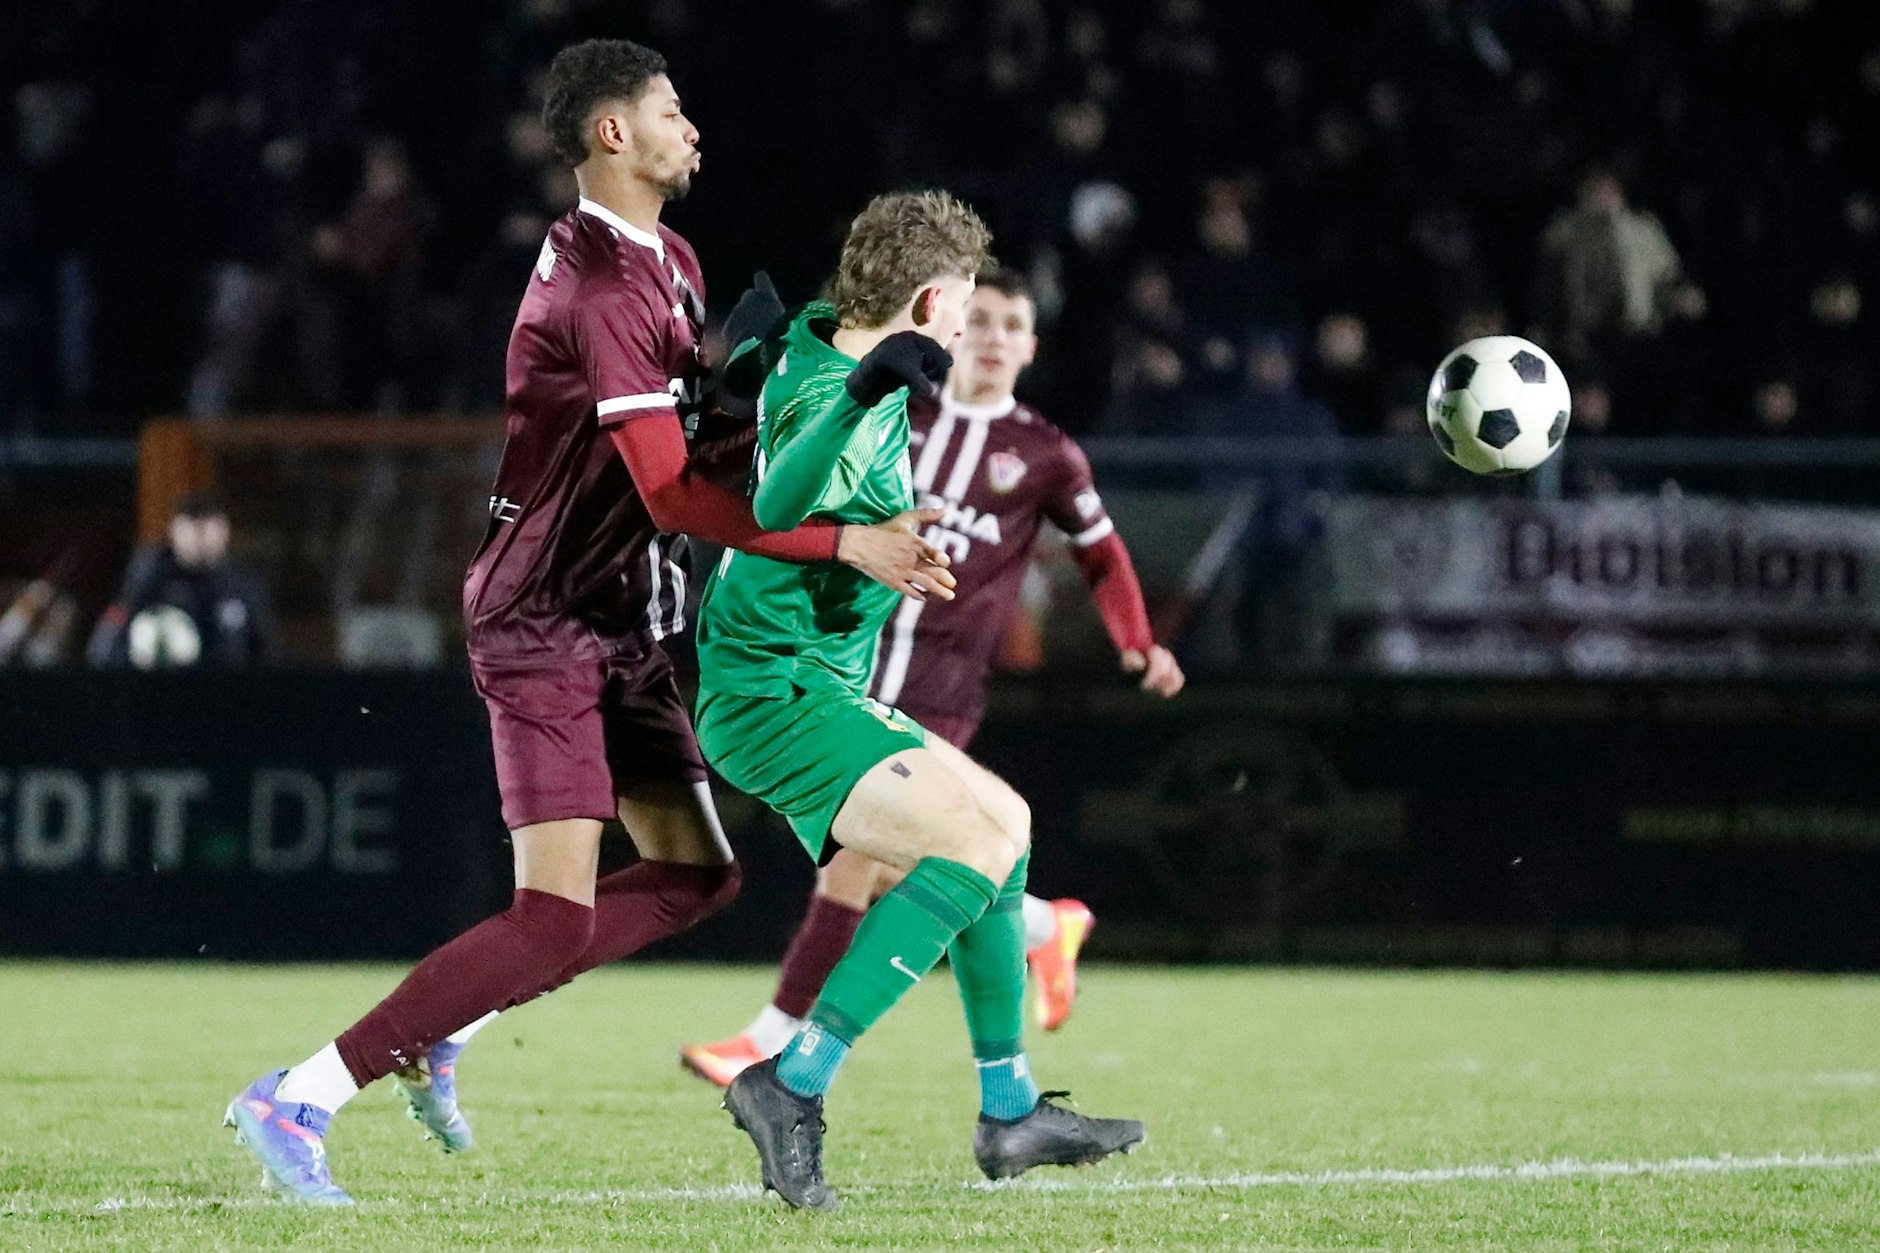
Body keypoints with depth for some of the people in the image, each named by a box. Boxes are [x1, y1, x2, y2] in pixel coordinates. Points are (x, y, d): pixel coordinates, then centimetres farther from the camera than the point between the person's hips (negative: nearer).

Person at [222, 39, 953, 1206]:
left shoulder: (669, 264, 10)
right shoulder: (599, 293, -22)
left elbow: (703, 406, 26)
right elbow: (675, 496, -27)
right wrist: (849, 547, -28)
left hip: (623, 627, 10)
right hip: (548, 632, -10)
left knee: (696, 872, 11)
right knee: (555, 922, -17)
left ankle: (442, 1026, 15)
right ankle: (299, 1100, -15)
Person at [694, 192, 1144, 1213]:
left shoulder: (817, 338, 6)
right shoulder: (836, 400, -24)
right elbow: (777, 510, -46)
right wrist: (865, 390, -58)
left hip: (812, 690, 11)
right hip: (773, 697, -11)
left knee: (1001, 817, 18)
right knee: (976, 844, -23)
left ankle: (1008, 1110, 23)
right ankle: (792, 1088, -24)